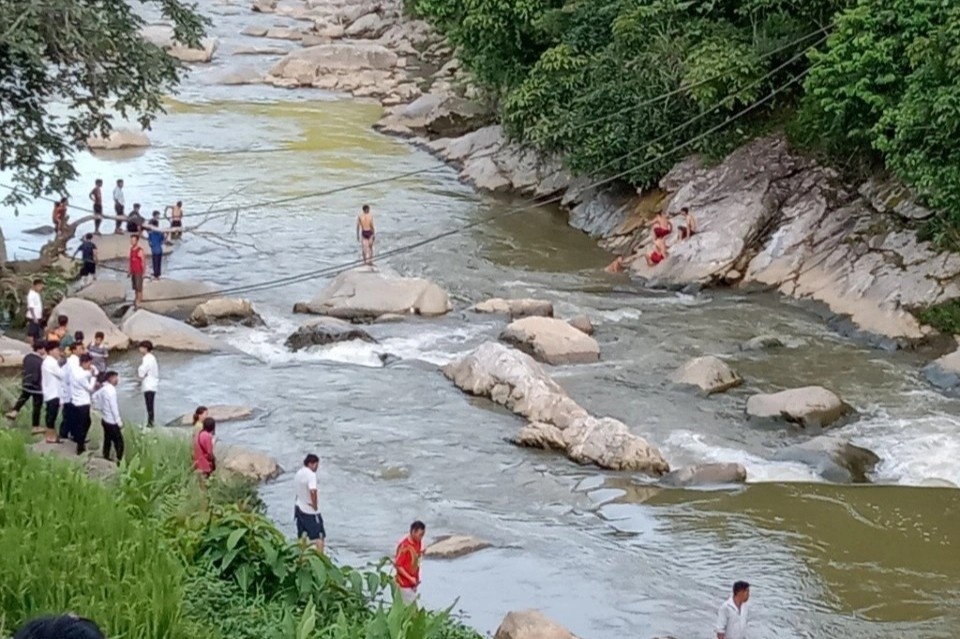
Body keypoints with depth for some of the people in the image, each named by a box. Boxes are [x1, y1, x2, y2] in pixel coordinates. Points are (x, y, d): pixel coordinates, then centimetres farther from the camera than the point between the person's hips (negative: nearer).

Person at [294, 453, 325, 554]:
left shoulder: (299, 473, 7)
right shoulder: (311, 474, -20)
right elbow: (312, 491, -33)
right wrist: (315, 506, -21)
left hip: (299, 508, 8)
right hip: (310, 511, -8)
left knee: (302, 536, 16)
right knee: (320, 536, 1)